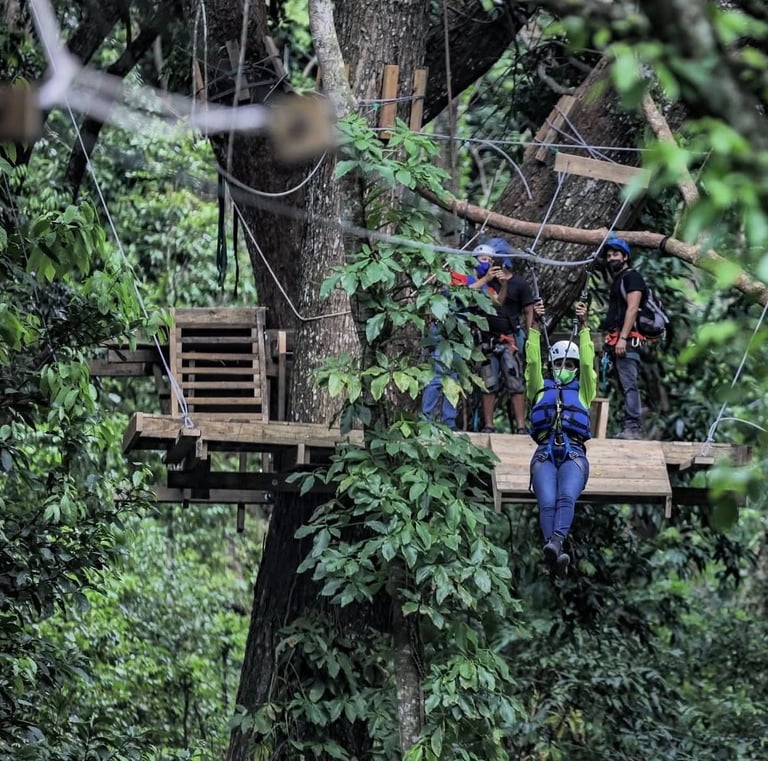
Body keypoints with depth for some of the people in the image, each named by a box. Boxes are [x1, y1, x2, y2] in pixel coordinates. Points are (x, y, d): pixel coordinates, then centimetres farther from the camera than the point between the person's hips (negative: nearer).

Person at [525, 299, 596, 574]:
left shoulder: (583, 389, 25)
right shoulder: (540, 387, 27)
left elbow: (587, 363, 11)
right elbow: (533, 361, 13)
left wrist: (583, 327, 4)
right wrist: (535, 327, 4)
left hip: (574, 454, 0)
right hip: (545, 454, 0)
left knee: (566, 498, -31)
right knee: (547, 503, -27)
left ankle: (554, 543, -56)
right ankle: (557, 553, -49)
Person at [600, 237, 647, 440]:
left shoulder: (632, 277, -4)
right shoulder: (616, 281, 25)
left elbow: (632, 309, -14)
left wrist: (623, 338, -22)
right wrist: (608, 343, 17)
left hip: (628, 340, -10)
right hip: (616, 341, 10)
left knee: (629, 384, -17)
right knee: (624, 386, 8)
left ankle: (633, 427, -25)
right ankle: (633, 428, 9)